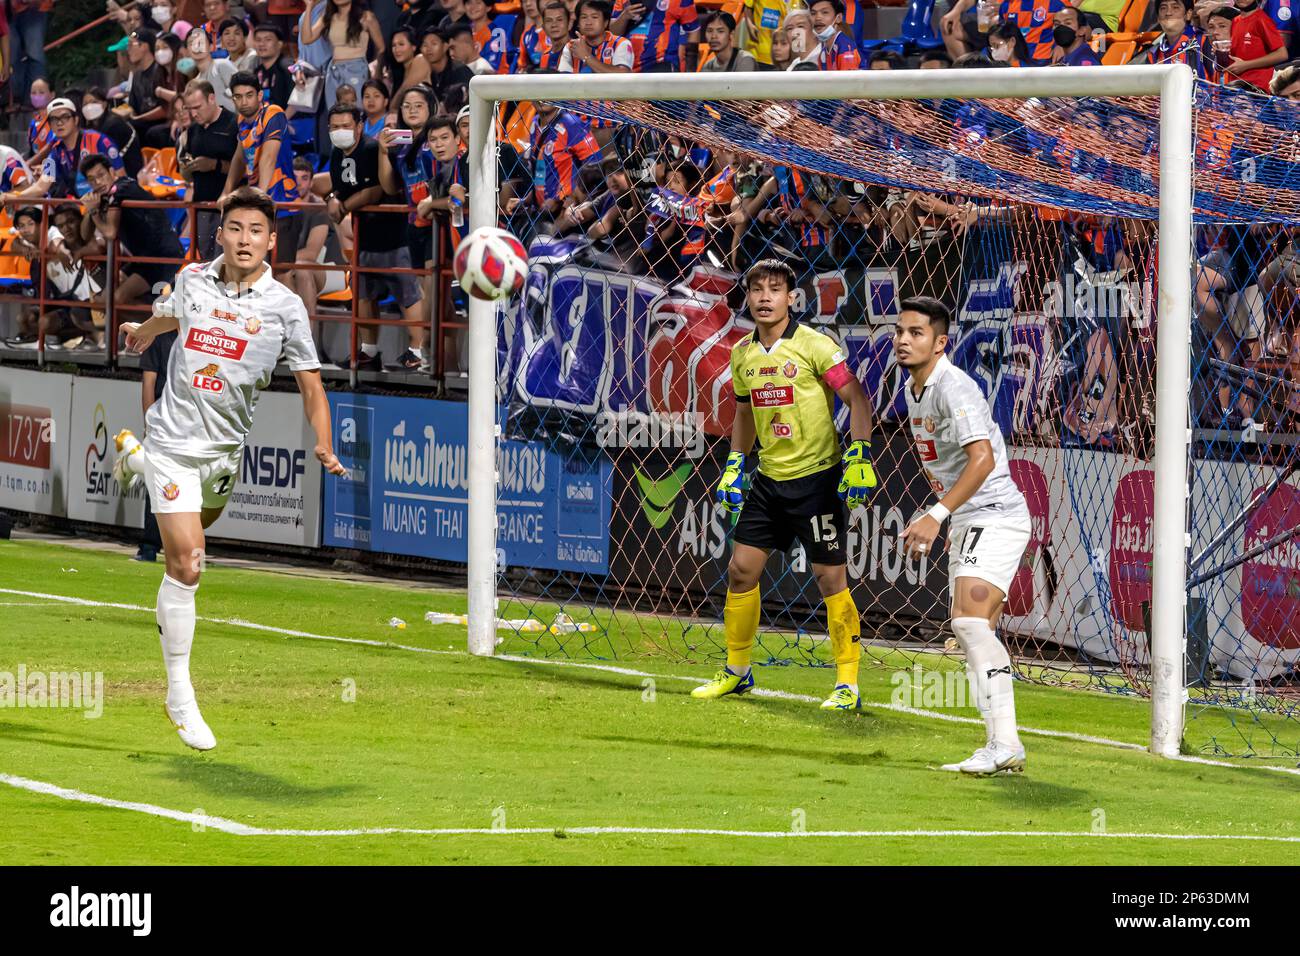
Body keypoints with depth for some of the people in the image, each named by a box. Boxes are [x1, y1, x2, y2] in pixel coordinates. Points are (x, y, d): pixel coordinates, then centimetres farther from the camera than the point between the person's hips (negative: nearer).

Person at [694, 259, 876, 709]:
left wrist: (859, 456, -20)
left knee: (830, 577, -6)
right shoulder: (742, 353, 8)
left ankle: (848, 684, 1)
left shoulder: (814, 345, -12)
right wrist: (734, 465, 15)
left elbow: (858, 398, -11)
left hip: (817, 477, -6)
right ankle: (737, 671, 22)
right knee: (741, 569, 6)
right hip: (769, 479, 6)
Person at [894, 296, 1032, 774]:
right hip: (967, 522, 10)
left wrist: (937, 515, -34)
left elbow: (982, 458, -30)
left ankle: (1004, 743, -30)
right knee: (974, 636, 10)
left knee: (970, 622, -24)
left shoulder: (953, 388, -18)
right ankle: (1001, 750, 13)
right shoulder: (912, 390, 13)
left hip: (995, 516, -10)